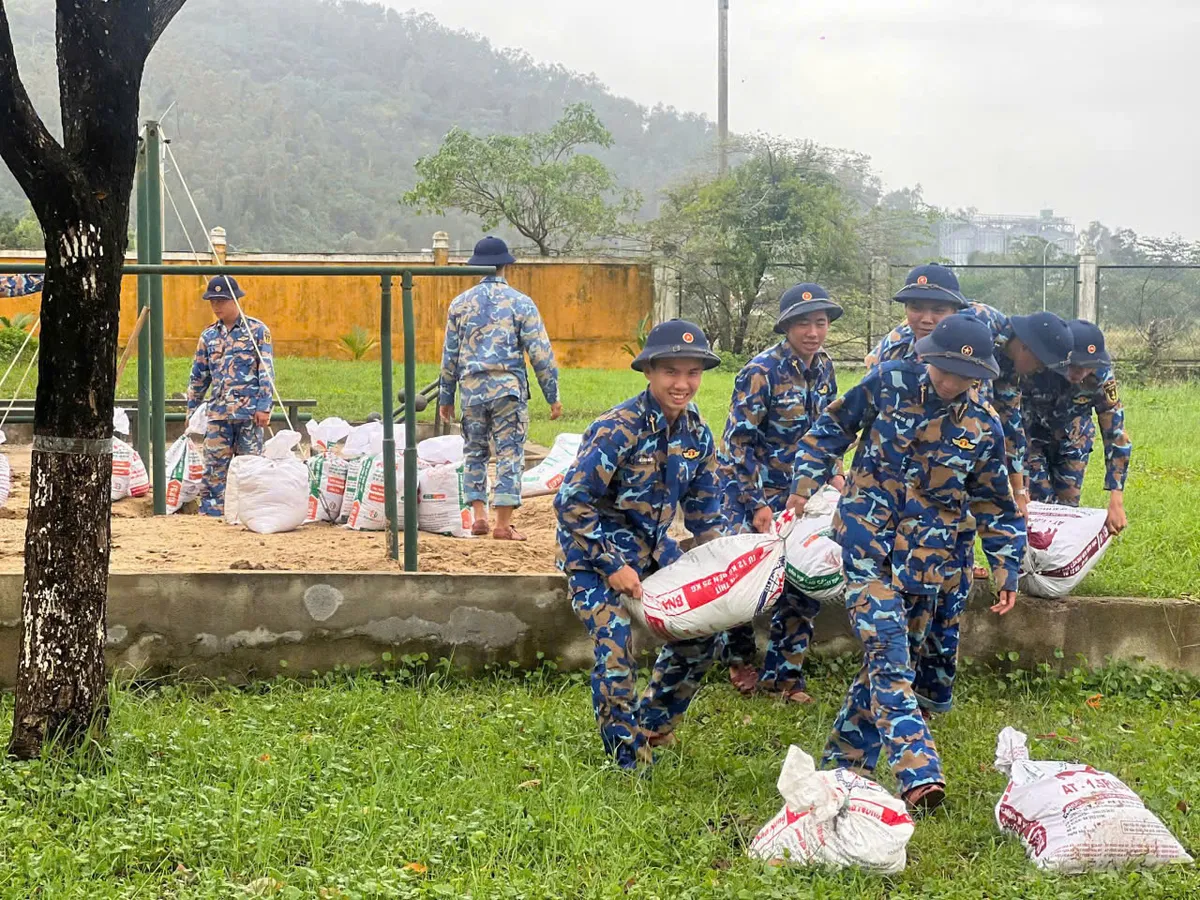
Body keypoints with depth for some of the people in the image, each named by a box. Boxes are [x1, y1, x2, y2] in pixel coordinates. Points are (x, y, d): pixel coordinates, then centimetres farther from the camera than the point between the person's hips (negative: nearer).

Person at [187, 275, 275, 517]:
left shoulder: (257, 330, 1)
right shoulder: (208, 336, 12)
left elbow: (266, 371, -3)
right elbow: (199, 375, 20)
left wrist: (265, 406, -10)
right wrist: (191, 409, 19)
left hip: (249, 412, -3)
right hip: (218, 413, 4)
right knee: (214, 465, -1)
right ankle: (210, 512, 1)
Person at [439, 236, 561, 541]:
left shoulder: (460, 303, 6)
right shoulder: (521, 302, -2)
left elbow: (450, 355, 9)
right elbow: (541, 353, -5)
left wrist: (446, 397, 17)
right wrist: (552, 396, 2)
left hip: (471, 389, 3)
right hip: (508, 388, -3)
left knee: (474, 451, 16)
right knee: (510, 453, 1)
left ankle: (479, 515, 9)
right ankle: (503, 524, -2)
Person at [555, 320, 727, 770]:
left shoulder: (696, 431, -3)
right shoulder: (618, 429, -25)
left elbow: (703, 505, 11)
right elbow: (572, 502, -23)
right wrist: (613, 566, -21)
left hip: (652, 546, 7)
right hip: (595, 552, -7)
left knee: (701, 635, 6)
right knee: (615, 654, -16)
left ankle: (652, 724, 28)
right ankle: (628, 759, 2)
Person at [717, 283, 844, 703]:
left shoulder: (824, 367, 1)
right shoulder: (762, 372, -20)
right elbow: (738, 442, -20)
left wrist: (831, 473, 5)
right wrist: (756, 503, -22)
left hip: (799, 490, 6)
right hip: (751, 489, -6)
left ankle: (783, 675, 15)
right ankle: (740, 660, 26)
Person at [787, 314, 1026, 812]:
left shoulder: (984, 427, -1)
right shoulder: (888, 382, -6)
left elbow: (995, 505, 10)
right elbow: (833, 426, 8)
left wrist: (1007, 567, 8)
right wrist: (806, 480, 3)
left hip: (926, 553, 3)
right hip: (867, 537, -3)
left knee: (893, 654, 8)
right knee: (886, 645, -17)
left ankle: (847, 757, 24)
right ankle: (917, 770, -23)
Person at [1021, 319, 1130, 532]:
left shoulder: (1101, 378, -31)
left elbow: (1116, 436, -26)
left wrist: (1116, 502, -32)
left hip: (1073, 437, 2)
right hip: (1033, 433, -2)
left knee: (1068, 503, 2)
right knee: (1038, 503, -9)